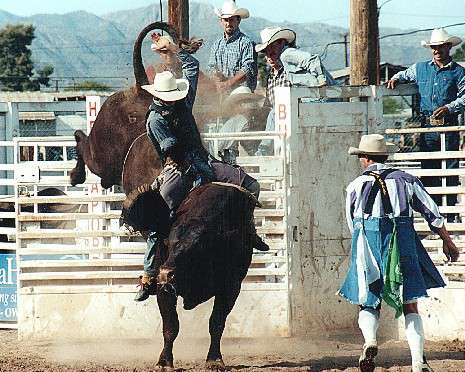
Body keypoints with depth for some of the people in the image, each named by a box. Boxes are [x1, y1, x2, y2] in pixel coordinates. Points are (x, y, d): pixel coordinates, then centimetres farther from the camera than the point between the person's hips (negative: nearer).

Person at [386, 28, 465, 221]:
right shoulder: (420, 68, 14)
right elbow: (405, 74, 33)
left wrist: (448, 108, -15)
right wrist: (396, 78, 13)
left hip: (448, 127, -3)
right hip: (427, 127, 3)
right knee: (428, 170, 1)